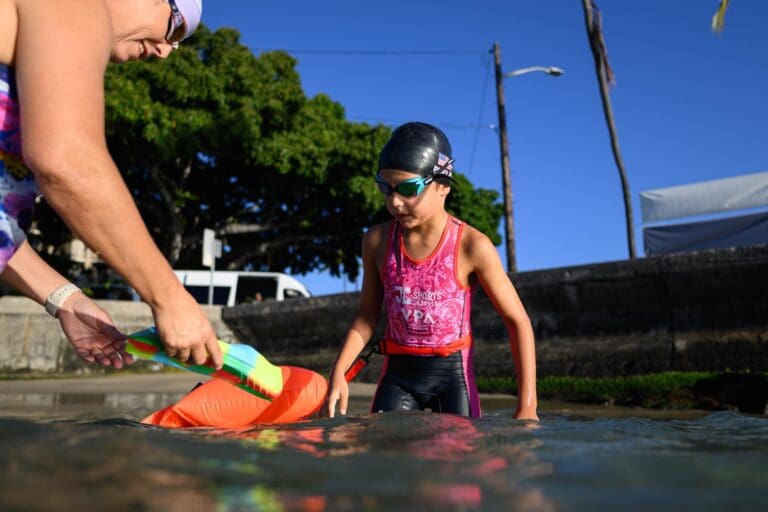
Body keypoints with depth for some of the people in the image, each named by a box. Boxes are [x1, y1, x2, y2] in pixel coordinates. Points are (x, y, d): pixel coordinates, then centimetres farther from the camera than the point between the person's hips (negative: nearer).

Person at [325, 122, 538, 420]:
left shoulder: (472, 246, -13)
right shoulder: (377, 241, -2)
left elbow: (518, 321, -9)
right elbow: (368, 314, 9)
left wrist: (527, 405, -14)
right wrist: (338, 372, -4)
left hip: (452, 373, -2)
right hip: (398, 373, 3)